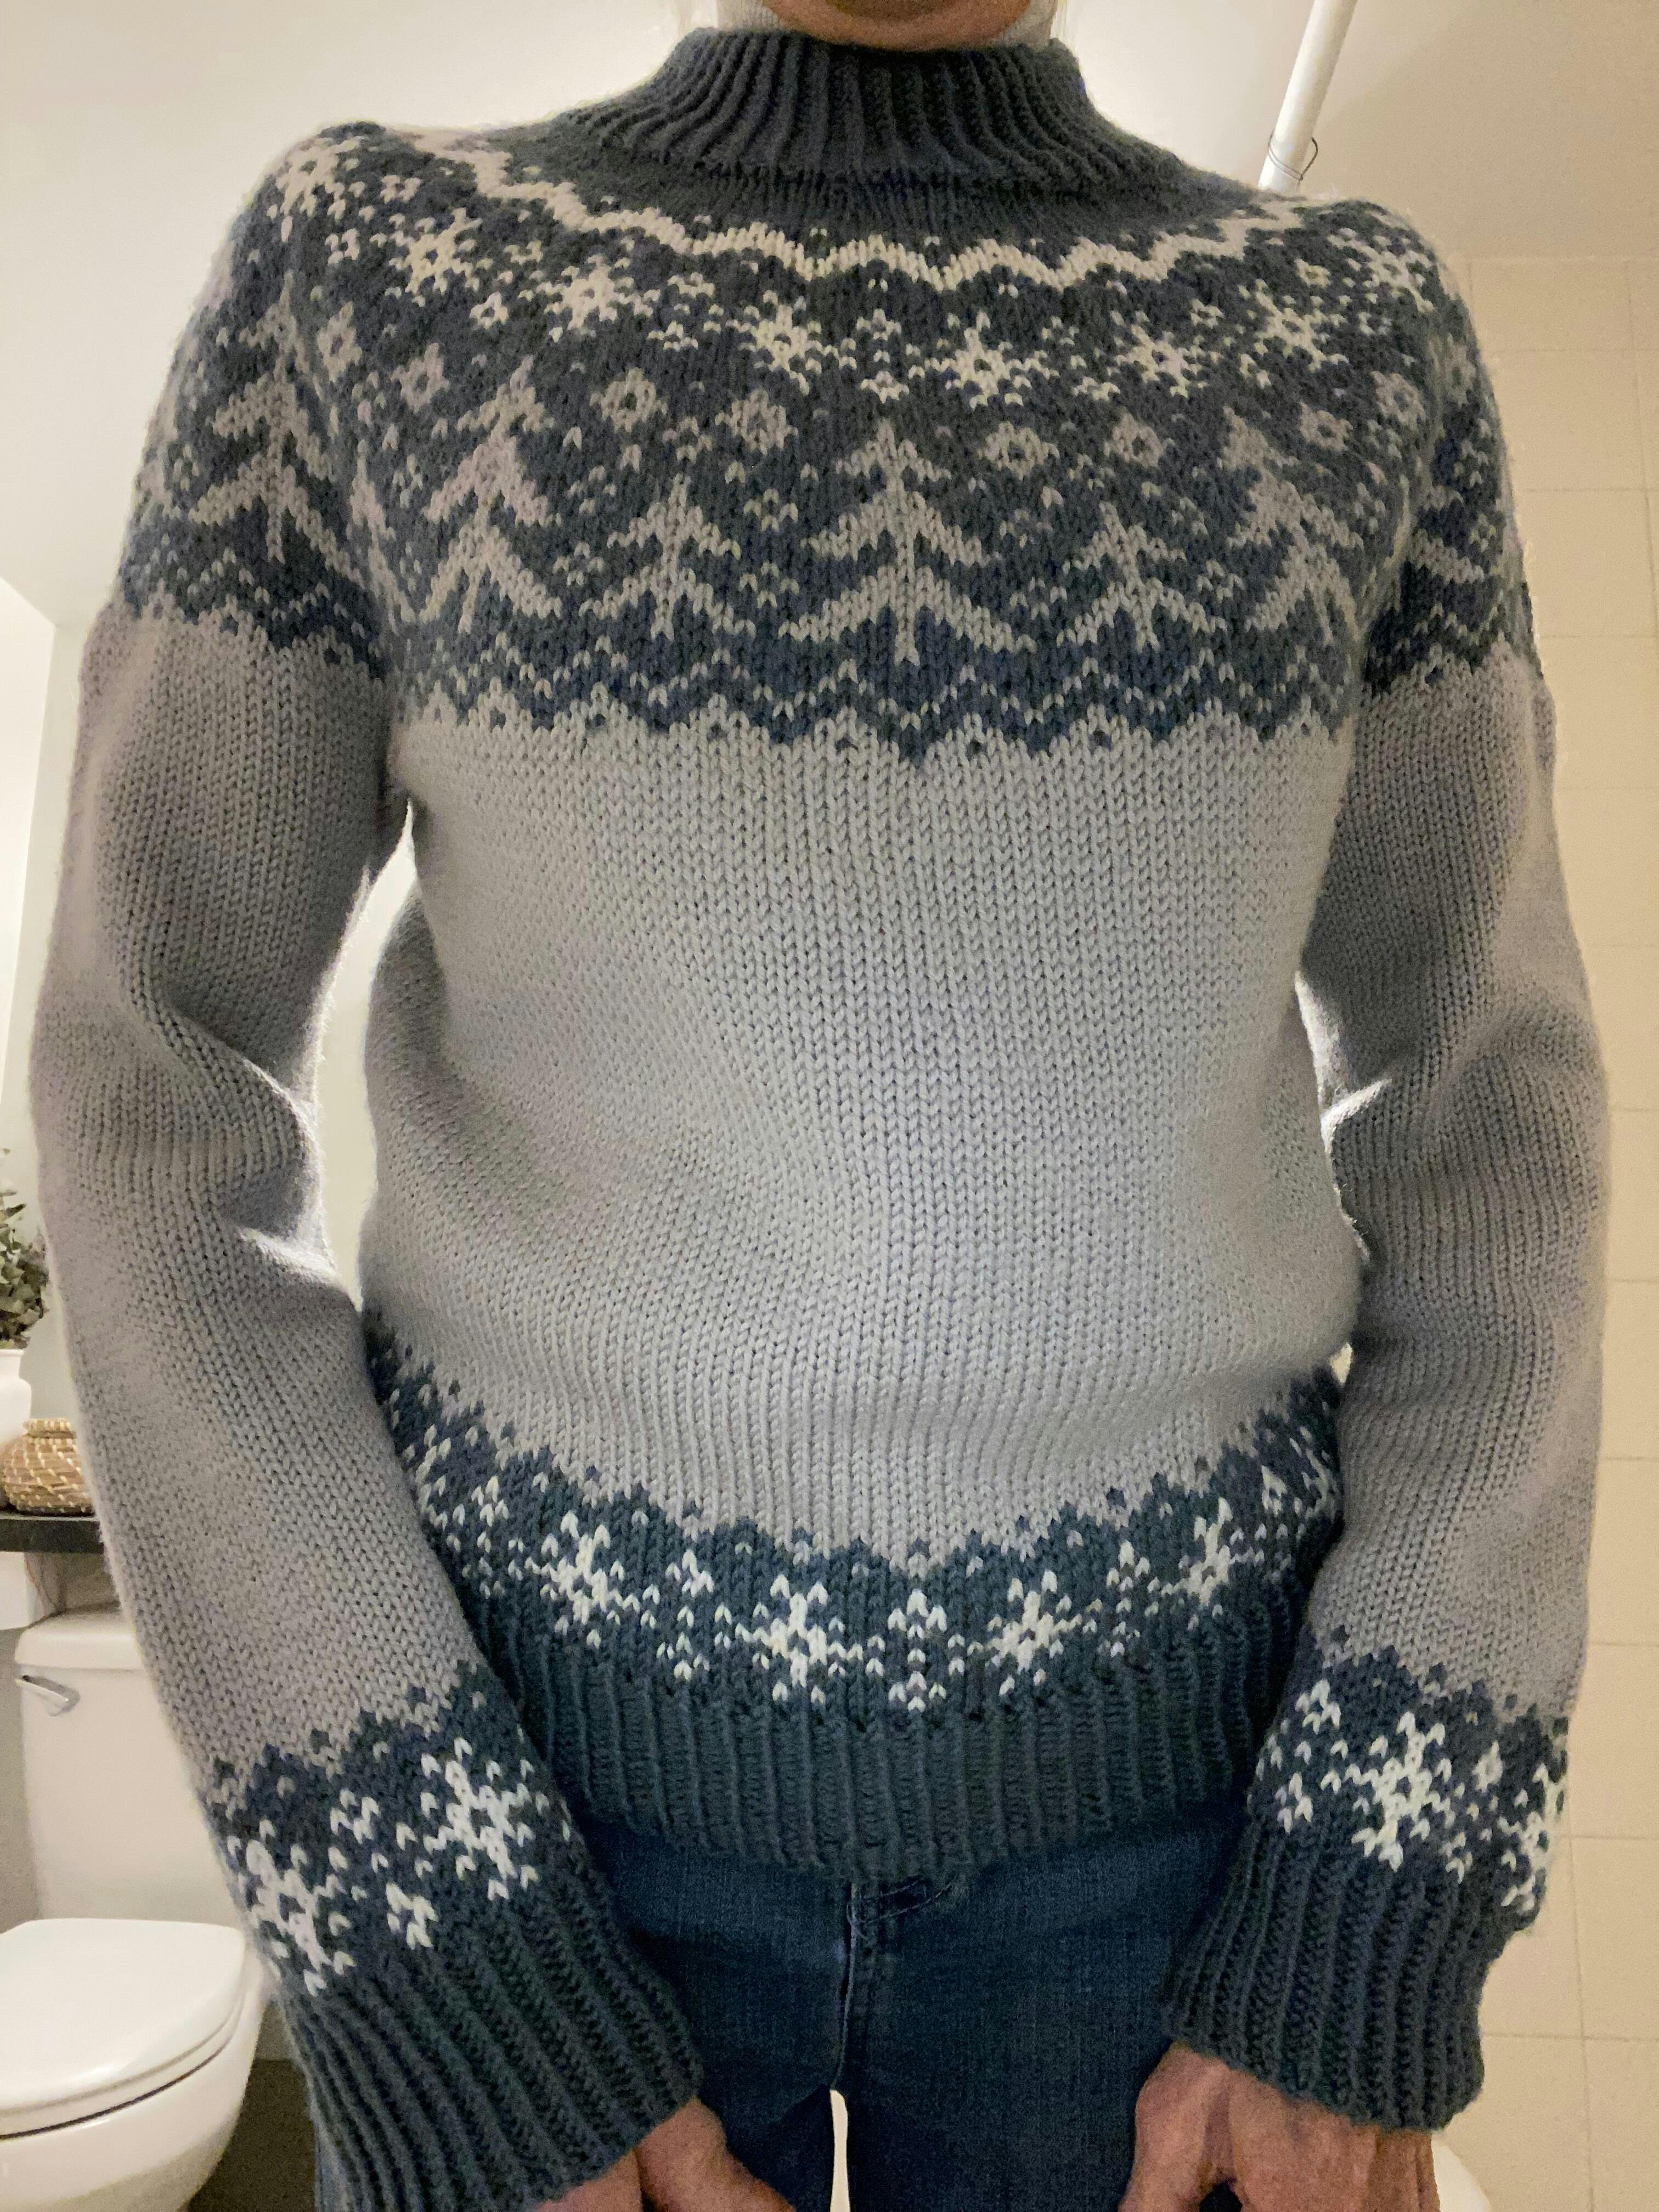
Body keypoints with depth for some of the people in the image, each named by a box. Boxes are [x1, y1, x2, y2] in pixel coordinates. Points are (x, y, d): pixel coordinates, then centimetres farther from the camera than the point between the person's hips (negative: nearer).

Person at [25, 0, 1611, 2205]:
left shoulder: (1354, 330, 2)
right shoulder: (366, 265, -2)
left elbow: (1480, 1107, 0)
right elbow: (156, 1095, -6)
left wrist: (1376, 1935, -7)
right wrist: (442, 1991, -11)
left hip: (1161, 1758, 2)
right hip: (532, 1759, 0)